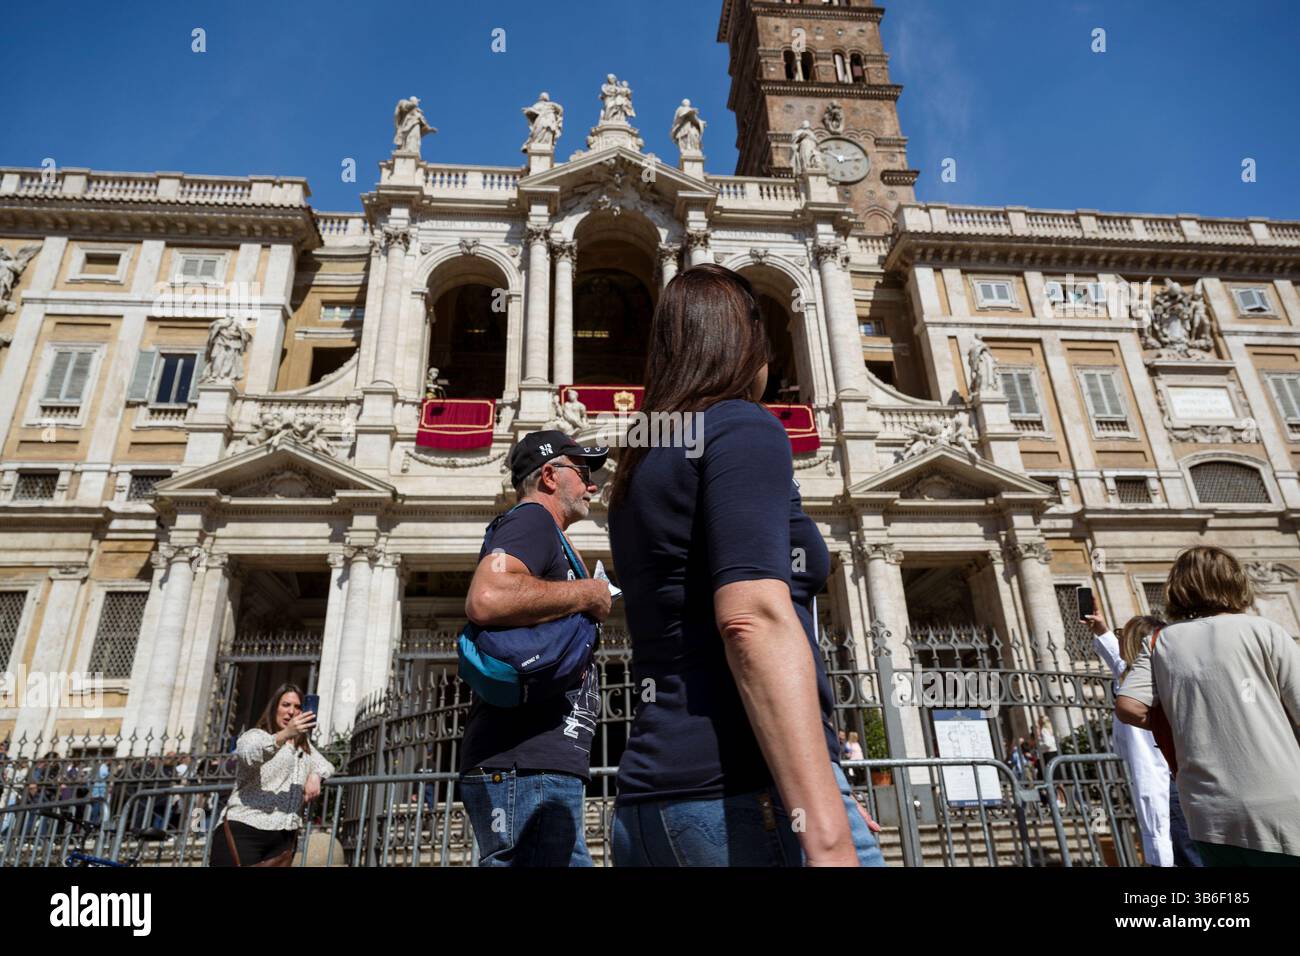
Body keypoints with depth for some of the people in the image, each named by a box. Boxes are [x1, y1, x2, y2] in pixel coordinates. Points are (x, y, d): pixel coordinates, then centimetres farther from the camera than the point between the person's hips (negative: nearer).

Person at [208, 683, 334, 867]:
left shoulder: (303, 747, 25)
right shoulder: (255, 735, 4)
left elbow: (325, 765, 28)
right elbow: (249, 755, -18)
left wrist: (316, 775, 4)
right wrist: (285, 734, -35)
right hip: (243, 830, -5)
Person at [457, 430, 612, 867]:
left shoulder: (547, 536, 25)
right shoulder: (532, 518, -7)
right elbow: (486, 599, -27)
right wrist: (587, 593, -14)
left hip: (535, 766, 11)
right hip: (528, 767, -11)